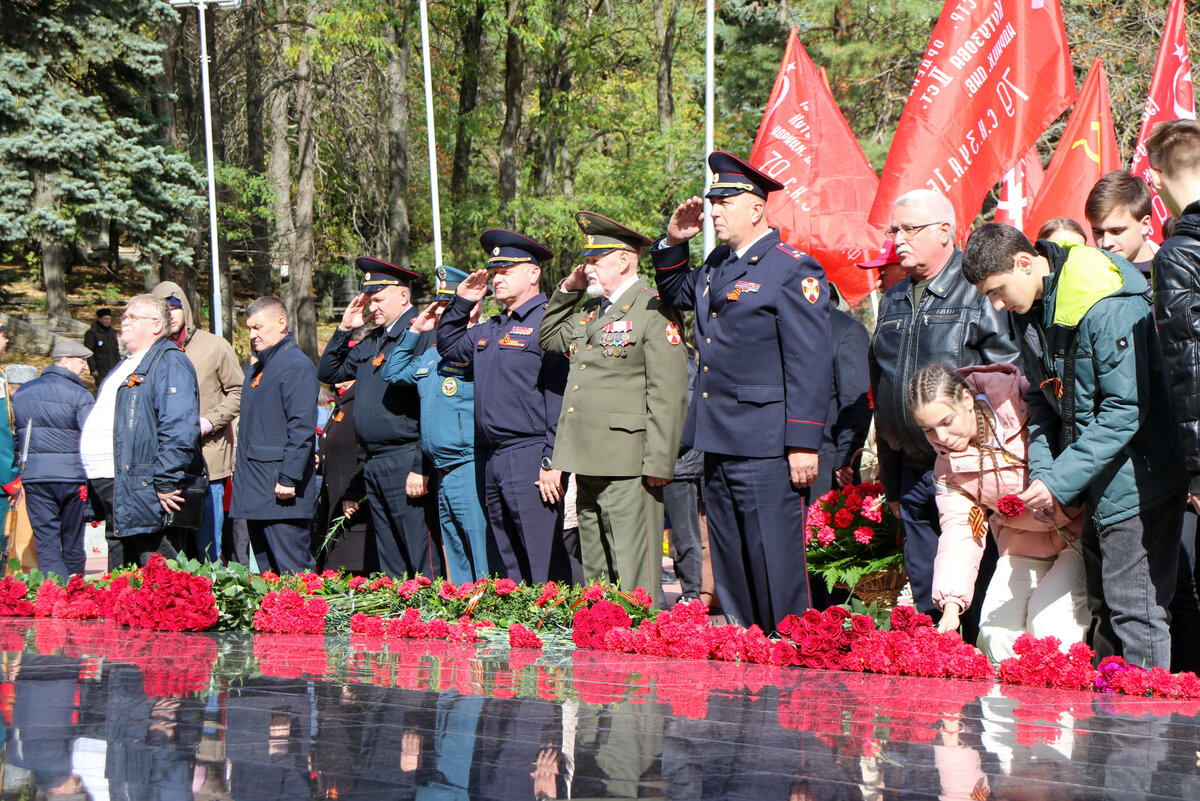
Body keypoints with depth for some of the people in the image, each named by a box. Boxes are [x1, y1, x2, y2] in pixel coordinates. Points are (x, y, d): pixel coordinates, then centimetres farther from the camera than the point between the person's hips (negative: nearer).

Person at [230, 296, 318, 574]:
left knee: (292, 572, -9)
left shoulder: (296, 366, -10)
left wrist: (288, 478, -21)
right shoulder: (255, 370, 20)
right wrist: (241, 474, 19)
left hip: (282, 492, -10)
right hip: (255, 494, 10)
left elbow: (302, 429, -17)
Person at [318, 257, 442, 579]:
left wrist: (421, 468, -21)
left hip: (406, 465, -9)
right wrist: (344, 329, 12)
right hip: (374, 465, 9)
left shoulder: (423, 335, -10)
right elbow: (327, 373, 26)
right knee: (390, 567, 11)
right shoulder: (372, 342, 17)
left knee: (424, 564, -9)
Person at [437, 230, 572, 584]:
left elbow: (560, 396, -15)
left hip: (531, 460, -9)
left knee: (545, 568, -9)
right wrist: (461, 302, 18)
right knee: (510, 569, 11)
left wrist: (552, 462, -20)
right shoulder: (489, 330, 18)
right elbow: (448, 345, 35)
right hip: (494, 461, 9)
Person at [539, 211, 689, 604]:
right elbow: (549, 338, 36)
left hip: (628, 467, -9)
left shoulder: (653, 310, -8)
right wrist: (566, 291, 20)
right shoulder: (590, 312, 18)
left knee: (634, 579, -8)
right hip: (588, 465, 9)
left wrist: (658, 463, -18)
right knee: (595, 575, 12)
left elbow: (668, 393, -13)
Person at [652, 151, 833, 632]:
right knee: (729, 570, 13)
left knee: (775, 567, -6)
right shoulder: (717, 265, 15)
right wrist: (673, 243, 16)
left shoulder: (793, 270, -9)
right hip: (718, 444, 8)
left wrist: (803, 444, -18)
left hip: (766, 449, -8)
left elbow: (810, 364, -13)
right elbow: (675, 294, 36)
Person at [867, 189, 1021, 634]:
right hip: (914, 473, 7)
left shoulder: (979, 292, -6)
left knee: (978, 607, -5)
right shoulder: (893, 302, 16)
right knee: (925, 602, 11)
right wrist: (891, 481, 20)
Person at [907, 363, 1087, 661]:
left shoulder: (1021, 400, -18)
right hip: (1024, 545, 5)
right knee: (995, 629, -11)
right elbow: (959, 530, -9)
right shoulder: (948, 467, -2)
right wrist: (951, 605, -21)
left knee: (1049, 620, -21)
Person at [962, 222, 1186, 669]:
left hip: (1135, 482, -9)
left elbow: (1126, 410, -23)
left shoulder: (1108, 306, -22)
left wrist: (1060, 481, -23)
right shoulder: (1028, 309, 5)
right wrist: (1041, 471, -4)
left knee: (1135, 614, -7)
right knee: (1102, 611, 14)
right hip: (1096, 487, 9)